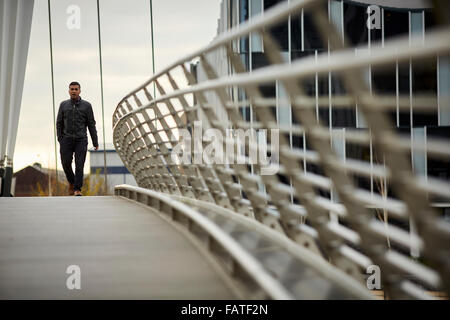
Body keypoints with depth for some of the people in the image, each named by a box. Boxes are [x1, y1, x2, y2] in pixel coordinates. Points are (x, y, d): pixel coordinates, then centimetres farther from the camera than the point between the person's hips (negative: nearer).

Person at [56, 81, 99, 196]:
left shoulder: (86, 105, 3)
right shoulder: (63, 105, 8)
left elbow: (91, 125, 3)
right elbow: (59, 123, 9)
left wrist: (95, 142, 1)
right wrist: (60, 140, -2)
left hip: (81, 140, -2)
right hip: (67, 139, 2)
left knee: (79, 165, -9)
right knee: (66, 164, -2)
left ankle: (77, 189, -7)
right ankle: (71, 181, 25)